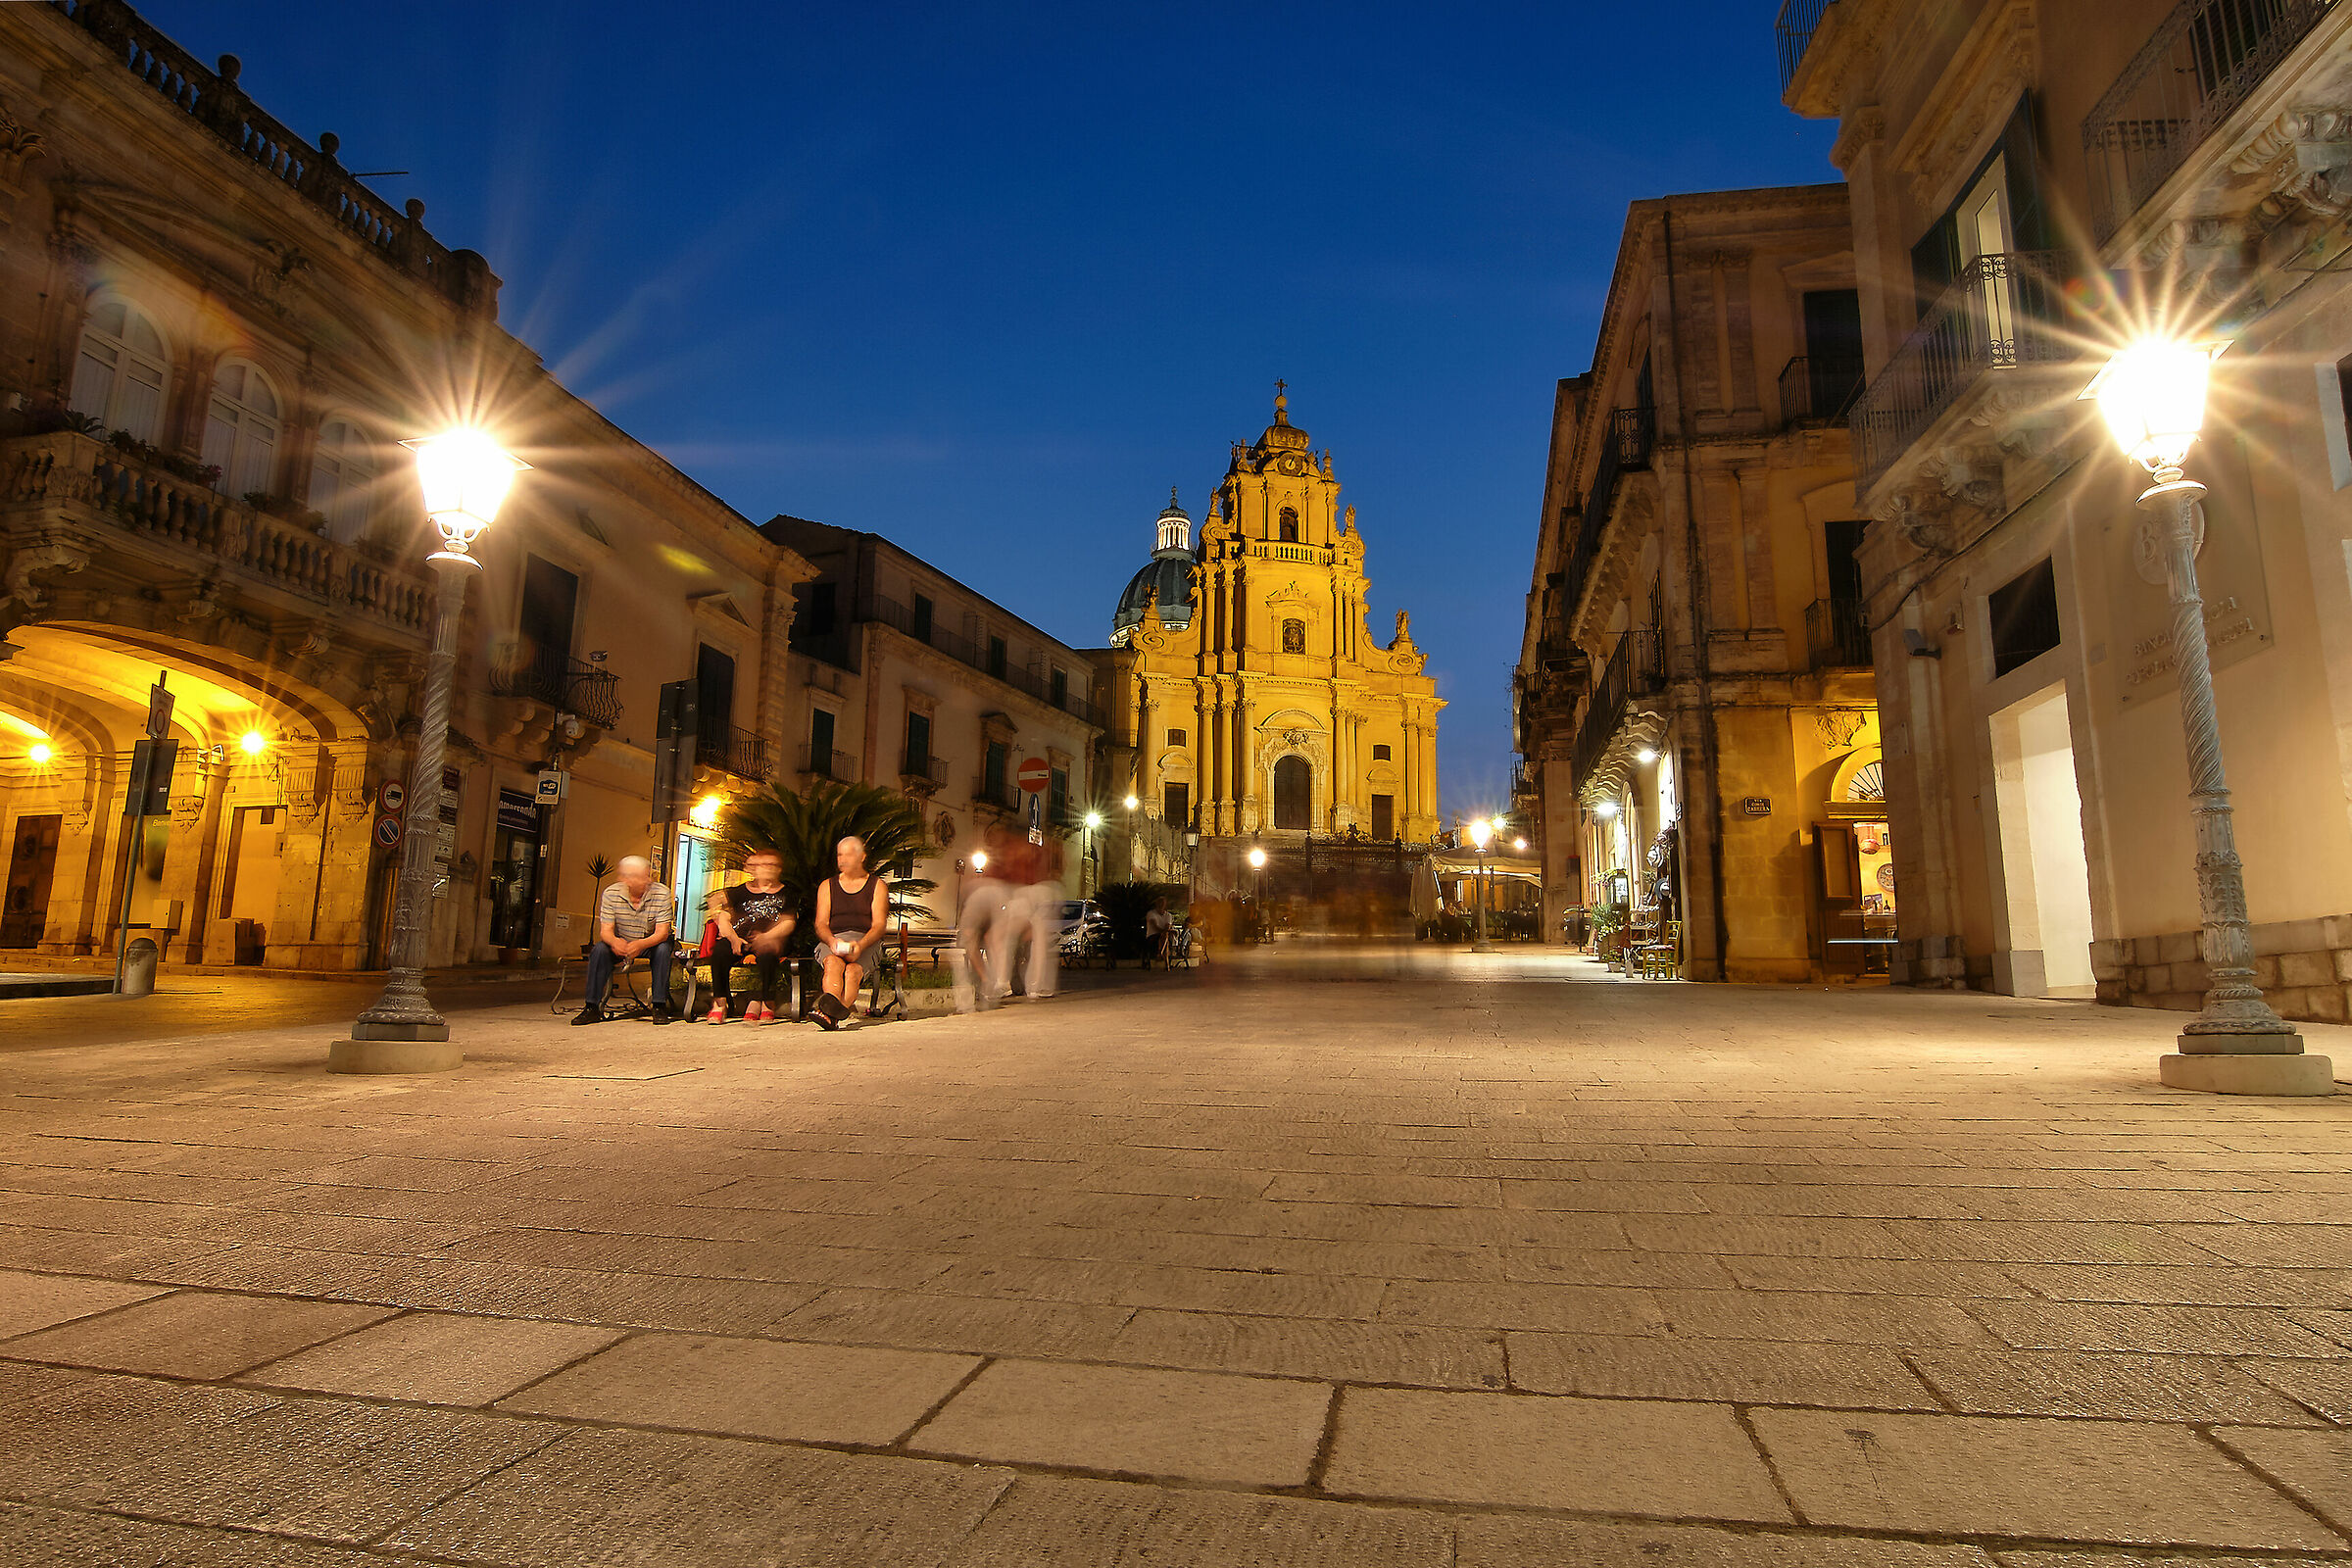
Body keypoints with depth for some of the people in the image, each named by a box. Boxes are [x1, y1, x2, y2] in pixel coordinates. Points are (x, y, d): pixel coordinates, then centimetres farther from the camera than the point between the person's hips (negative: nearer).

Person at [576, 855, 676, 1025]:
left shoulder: (662, 893, -19)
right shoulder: (611, 893, -13)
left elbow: (662, 933, -24)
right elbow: (605, 931, -17)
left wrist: (640, 945, -45)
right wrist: (615, 942, -43)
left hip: (651, 943, -2)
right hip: (621, 943, 2)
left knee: (663, 949, -33)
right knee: (600, 949, -26)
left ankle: (660, 1006, -26)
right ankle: (592, 1008, -20)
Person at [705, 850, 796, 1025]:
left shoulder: (784, 893, 16)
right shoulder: (741, 891, 19)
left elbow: (788, 923, 4)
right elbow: (724, 919, 9)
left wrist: (766, 936, -14)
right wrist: (733, 938, -10)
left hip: (769, 941, -2)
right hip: (739, 939, 2)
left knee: (766, 953, -37)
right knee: (720, 949, -31)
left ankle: (762, 1003, -28)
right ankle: (720, 1004, -25)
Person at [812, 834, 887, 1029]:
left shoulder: (878, 885, 13)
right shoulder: (827, 886, 20)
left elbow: (879, 925, 1)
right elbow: (821, 924, 9)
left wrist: (860, 945, -20)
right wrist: (832, 940, -16)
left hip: (866, 941, -1)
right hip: (832, 939, 1)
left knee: (853, 970, -34)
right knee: (833, 963, -35)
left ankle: (830, 1014, -54)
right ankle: (835, 1005, -58)